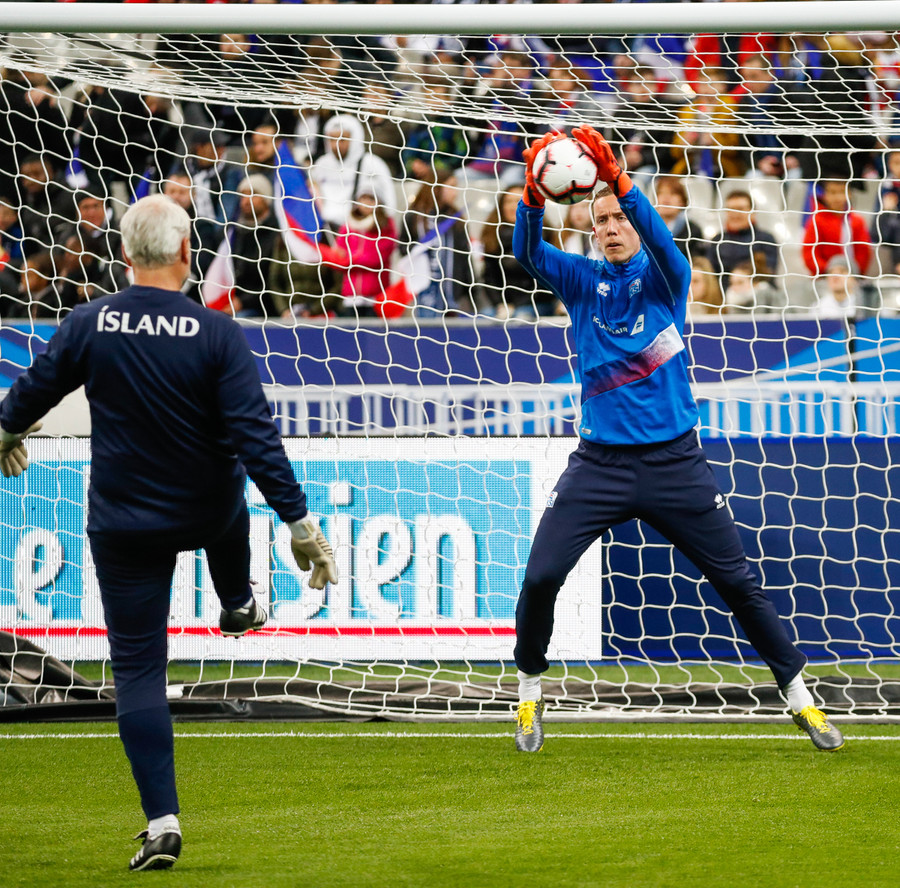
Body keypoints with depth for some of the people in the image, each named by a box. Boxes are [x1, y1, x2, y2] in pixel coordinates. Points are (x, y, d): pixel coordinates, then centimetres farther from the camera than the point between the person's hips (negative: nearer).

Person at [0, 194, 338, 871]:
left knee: (138, 668, 4)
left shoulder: (89, 326, -13)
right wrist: (299, 520, -17)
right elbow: (256, 435, -21)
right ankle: (237, 607, 65)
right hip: (210, 512, 0)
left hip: (123, 528, 0)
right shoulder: (217, 334, -18)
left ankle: (162, 821, -5)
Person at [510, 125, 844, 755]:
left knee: (738, 581, 2)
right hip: (601, 462, 1)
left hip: (674, 462, -1)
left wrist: (615, 177, -38)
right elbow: (528, 252, -11)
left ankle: (799, 695, 14)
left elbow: (659, 238, -21)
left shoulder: (664, 277, 1)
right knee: (540, 577, -11)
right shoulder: (582, 282, 6)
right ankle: (530, 692, 10)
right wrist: (534, 191, -32)